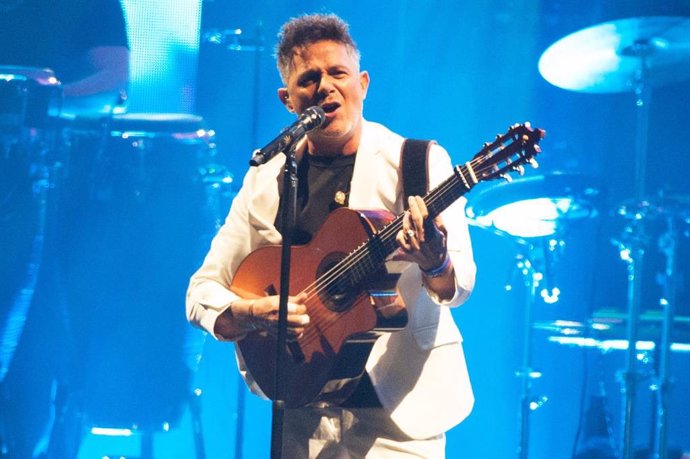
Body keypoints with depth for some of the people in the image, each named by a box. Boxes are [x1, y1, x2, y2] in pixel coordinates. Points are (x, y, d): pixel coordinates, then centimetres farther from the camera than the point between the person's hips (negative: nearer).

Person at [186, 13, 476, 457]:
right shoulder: (267, 179, 7)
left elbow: (459, 286, -14)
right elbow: (203, 293, 7)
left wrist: (434, 264, -37)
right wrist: (256, 314, -14)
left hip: (398, 413, -3)